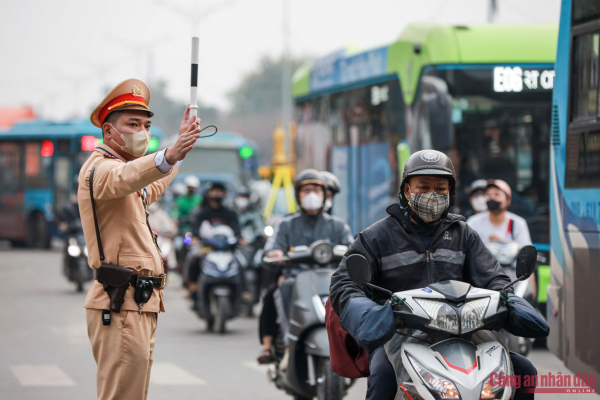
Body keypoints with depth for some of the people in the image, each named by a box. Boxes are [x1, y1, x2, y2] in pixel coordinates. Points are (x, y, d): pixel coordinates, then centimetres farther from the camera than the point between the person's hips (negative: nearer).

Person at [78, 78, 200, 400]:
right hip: (121, 305, -11)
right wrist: (169, 156, -55)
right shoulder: (100, 167, -10)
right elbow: (124, 177, -36)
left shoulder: (117, 165, 23)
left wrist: (180, 149, 54)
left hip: (140, 306, 11)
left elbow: (148, 191, 46)